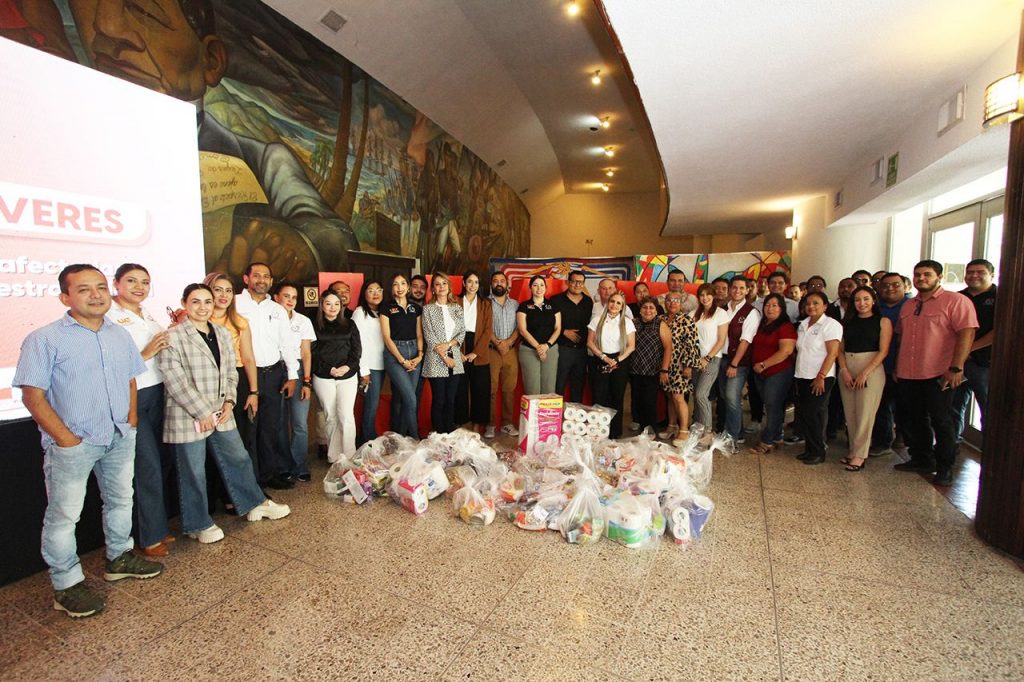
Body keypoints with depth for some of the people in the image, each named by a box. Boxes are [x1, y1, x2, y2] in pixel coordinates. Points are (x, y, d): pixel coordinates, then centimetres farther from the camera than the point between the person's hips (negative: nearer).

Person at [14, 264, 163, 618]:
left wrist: (131, 422, 3)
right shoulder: (44, 339, -11)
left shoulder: (120, 335, 5)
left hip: (120, 438, 6)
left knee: (121, 500, 19)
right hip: (72, 444, -5)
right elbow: (33, 395, -12)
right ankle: (66, 584, 23)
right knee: (64, 515, 7)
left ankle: (118, 558, 38)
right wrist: (66, 439, -16)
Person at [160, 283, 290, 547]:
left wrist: (229, 401, -2)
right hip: (189, 417, -6)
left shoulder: (222, 334, 8)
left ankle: (255, 504, 33)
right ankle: (198, 524, 27)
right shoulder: (173, 337, -12)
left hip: (221, 413, 6)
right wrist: (203, 413, -16)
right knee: (193, 472, 9)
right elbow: (175, 381, -16)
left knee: (239, 459, 16)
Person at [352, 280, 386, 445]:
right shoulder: (360, 312, -5)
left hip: (381, 365, 6)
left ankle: (363, 440, 21)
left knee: (372, 404, 10)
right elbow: (358, 342, -10)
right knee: (372, 405, -5)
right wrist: (364, 370, -13)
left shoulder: (382, 312, 14)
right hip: (369, 366, -6)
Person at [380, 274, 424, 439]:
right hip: (394, 354, -4)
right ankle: (414, 438, 0)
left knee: (400, 398, 9)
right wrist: (402, 360, -11)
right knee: (411, 399, -12)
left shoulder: (416, 308, 11)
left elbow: (419, 334, 10)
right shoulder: (387, 307, -1)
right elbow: (386, 337, -5)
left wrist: (420, 355, -5)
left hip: (414, 353, 4)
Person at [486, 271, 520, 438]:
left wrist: (508, 341, -9)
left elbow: (519, 327, 6)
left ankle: (508, 423, 13)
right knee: (491, 389, -3)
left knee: (509, 389, 4)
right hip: (491, 350, -2)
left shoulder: (515, 304, 13)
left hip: (511, 350, 3)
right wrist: (497, 343, -13)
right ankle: (490, 424, 4)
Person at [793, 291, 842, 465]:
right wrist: (797, 375, 11)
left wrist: (820, 377, -19)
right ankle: (810, 448, 21)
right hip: (802, 376, 7)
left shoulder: (831, 325, -9)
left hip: (820, 378, -6)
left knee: (814, 415, -1)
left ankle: (818, 452, 14)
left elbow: (832, 353, -15)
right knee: (802, 415, 8)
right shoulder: (803, 325, 12)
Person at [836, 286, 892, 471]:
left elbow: (883, 351, -7)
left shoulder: (883, 322, 0)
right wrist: (844, 371, -7)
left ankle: (860, 455, 4)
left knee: (864, 413, -4)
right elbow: (840, 349, 7)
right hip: (846, 370, 4)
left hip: (871, 370, -4)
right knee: (850, 413, 6)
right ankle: (854, 450, 16)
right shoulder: (848, 322, 11)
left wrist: (865, 373, -15)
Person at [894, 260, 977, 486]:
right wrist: (897, 367, 14)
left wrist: (956, 368, -21)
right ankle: (921, 460, 28)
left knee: (941, 421, 2)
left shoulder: (956, 301, -6)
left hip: (938, 375, -6)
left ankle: (945, 468, 14)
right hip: (908, 375, 7)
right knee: (916, 420, 15)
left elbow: (967, 333, -14)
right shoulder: (908, 306, 15)